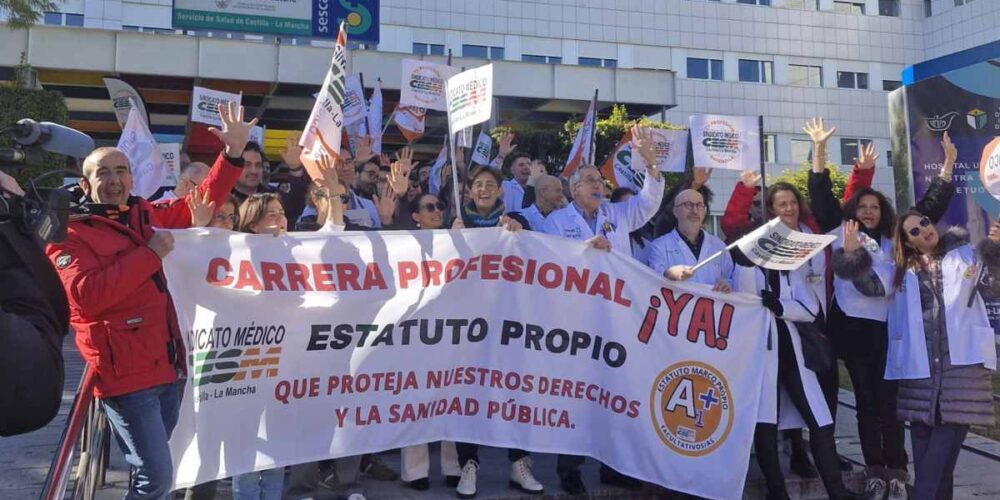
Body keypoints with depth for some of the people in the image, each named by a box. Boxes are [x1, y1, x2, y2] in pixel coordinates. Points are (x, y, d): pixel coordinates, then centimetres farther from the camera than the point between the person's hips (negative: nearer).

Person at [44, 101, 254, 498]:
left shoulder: (148, 215, 11)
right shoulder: (70, 234, -7)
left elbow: (202, 203, 20)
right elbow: (86, 295, -23)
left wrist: (233, 154, 8)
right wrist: (150, 254, -19)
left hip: (166, 368, 7)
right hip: (124, 375, -7)